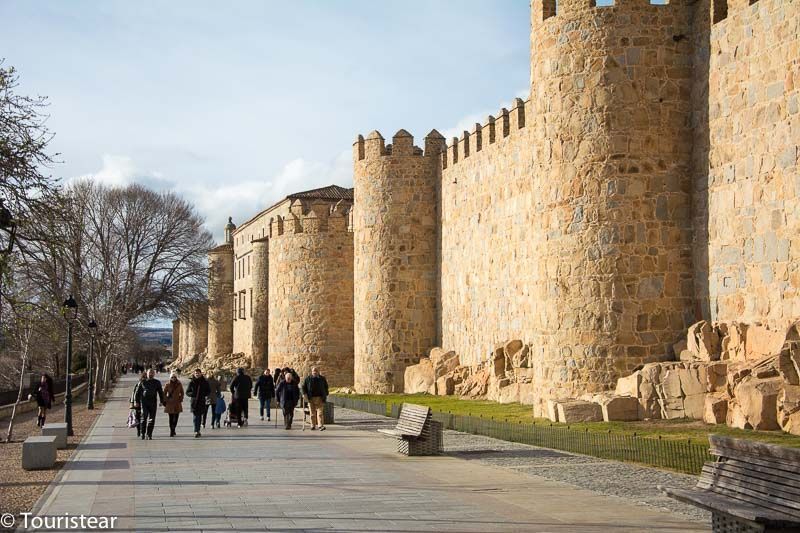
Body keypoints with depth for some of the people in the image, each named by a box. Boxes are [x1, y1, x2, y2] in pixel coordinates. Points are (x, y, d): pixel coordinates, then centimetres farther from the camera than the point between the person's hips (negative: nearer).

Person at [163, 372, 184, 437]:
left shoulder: (179, 385, 4)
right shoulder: (167, 385, 0)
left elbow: (182, 393, 15)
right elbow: (164, 394, 6)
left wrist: (181, 399, 4)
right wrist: (164, 401, -2)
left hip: (177, 403, 2)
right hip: (170, 403, -2)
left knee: (176, 417, 1)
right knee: (171, 418, -5)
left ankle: (173, 430, 19)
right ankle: (171, 431, -1)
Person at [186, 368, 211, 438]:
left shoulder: (205, 382, 4)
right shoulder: (192, 383, 4)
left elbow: (209, 391, 9)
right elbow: (187, 392, 9)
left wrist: (204, 394, -12)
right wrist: (191, 394, -13)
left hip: (202, 402, 1)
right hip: (194, 402, -1)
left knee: (200, 417, 4)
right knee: (196, 417, -8)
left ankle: (197, 431, 14)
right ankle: (196, 431, -10)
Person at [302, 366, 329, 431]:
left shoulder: (322, 378, 8)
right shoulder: (308, 378, 5)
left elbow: (326, 387, 16)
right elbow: (304, 387, 6)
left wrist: (325, 396, 7)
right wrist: (305, 394, -6)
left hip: (320, 398, 0)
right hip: (311, 398, 0)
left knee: (320, 412, -9)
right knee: (312, 413, 5)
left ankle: (321, 425, -14)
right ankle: (313, 426, 12)